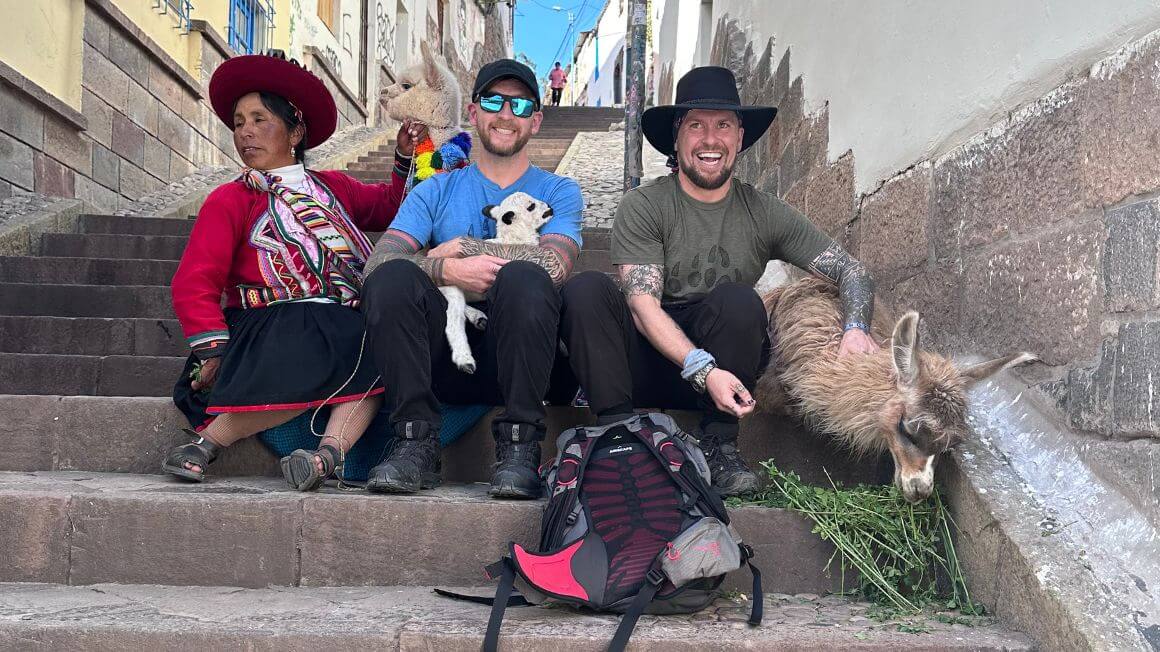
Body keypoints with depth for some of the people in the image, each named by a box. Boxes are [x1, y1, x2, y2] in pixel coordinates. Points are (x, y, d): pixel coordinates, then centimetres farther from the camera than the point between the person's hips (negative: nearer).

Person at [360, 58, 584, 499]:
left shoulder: (558, 192, 13)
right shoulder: (436, 191, 17)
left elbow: (555, 264, -10)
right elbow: (378, 259, -1)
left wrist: (465, 245, -6)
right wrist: (447, 269, -20)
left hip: (516, 357, -2)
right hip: (444, 353, 2)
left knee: (523, 277, -31)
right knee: (392, 276, -24)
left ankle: (518, 448, -25)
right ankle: (416, 443, -23)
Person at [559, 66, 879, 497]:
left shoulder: (765, 213, 3)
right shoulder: (643, 207, -4)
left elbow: (851, 270, 3)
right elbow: (642, 303, -15)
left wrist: (856, 327, -20)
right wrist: (702, 370, -30)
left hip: (725, 371, 1)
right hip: (649, 363, -1)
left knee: (738, 299, -28)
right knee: (585, 289, -24)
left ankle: (718, 447, -19)